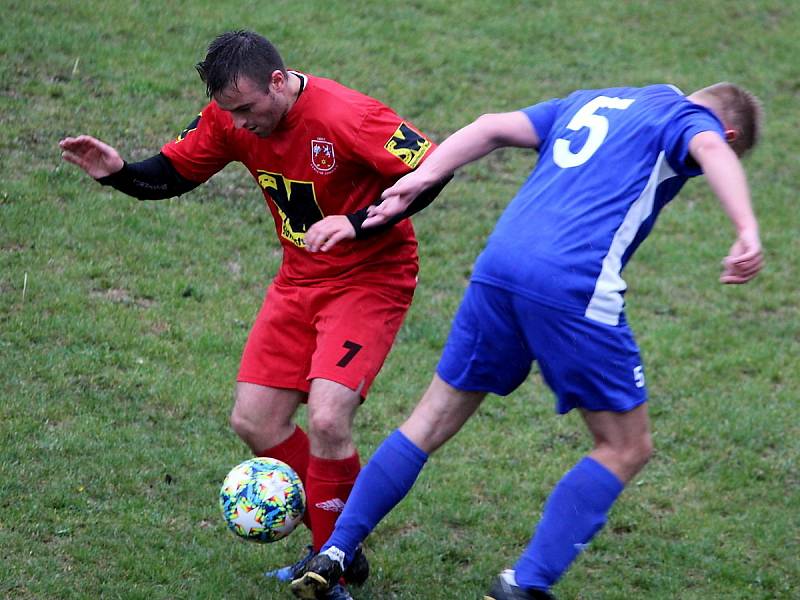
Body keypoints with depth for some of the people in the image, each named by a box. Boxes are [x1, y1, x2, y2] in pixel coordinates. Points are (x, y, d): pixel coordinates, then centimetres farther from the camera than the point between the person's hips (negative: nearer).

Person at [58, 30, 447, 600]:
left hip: (371, 279, -7)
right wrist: (118, 172, -17)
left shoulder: (347, 118, -28)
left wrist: (358, 223, -34)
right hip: (300, 279, 7)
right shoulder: (230, 117, -8)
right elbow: (170, 173, 4)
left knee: (327, 420, -22)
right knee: (254, 421, 3)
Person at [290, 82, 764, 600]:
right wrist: (748, 231, -27)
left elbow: (494, 127, 19)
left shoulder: (593, 102, 29)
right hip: (575, 285, -6)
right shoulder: (690, 116, 11)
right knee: (626, 447, 8)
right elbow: (712, 154, -13)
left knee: (433, 420, 18)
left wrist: (422, 178, 10)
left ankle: (331, 556, 17)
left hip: (498, 266, 6)